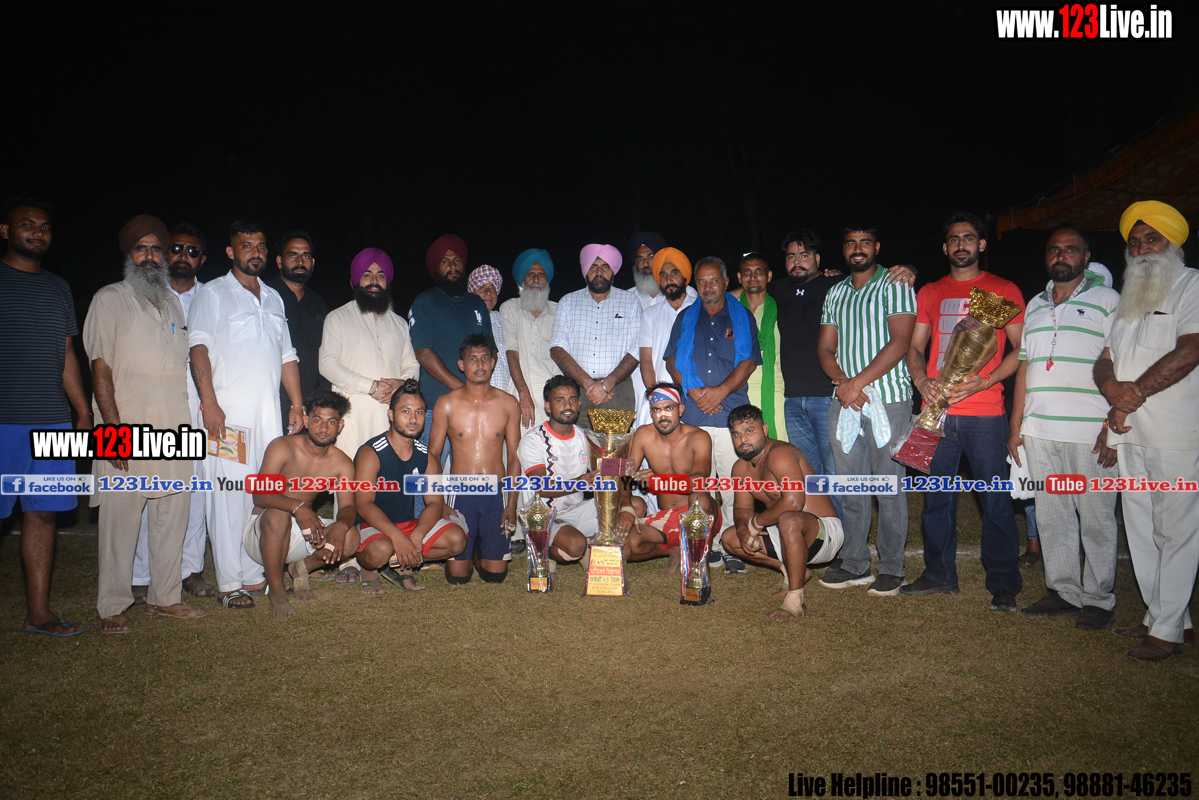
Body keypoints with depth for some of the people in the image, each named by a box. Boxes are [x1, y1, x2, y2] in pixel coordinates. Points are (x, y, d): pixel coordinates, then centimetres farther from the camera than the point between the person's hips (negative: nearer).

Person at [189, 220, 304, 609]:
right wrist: (209, 403, -18)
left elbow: (287, 355, 22)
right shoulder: (212, 293, 3)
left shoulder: (273, 298, 20)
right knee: (229, 497, -5)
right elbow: (199, 348, -8)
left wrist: (297, 404, 14)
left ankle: (255, 575, 16)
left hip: (269, 415, 6)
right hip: (228, 414, -5)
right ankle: (229, 584, 1)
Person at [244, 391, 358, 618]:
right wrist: (297, 507, -45)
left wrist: (341, 526, -38)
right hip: (260, 531, -3)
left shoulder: (341, 463, -5)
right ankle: (276, 591, -19)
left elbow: (348, 507, -13)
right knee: (278, 514, -37)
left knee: (349, 538, -22)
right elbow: (259, 495, -26)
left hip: (301, 534, 3)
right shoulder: (282, 447, -15)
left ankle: (301, 568, 7)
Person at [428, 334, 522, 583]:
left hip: (496, 495, 1)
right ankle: (470, 549, 30)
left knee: (495, 576, 2)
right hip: (460, 494, -1)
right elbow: (433, 455, 3)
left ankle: (479, 552, 34)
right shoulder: (446, 404, -1)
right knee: (457, 576, -2)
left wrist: (512, 503, -2)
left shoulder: (508, 404, 2)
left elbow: (514, 457, 5)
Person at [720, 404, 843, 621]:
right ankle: (792, 572, 10)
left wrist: (756, 522, -21)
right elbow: (742, 508, 9)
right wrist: (743, 528, -15)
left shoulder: (779, 453, -22)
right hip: (790, 535, 9)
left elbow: (793, 501, -34)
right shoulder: (741, 468, 6)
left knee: (788, 520, -40)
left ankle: (795, 601, -27)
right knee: (730, 537, 5)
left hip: (825, 532, -9)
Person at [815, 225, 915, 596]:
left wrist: (859, 382, -15)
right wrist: (842, 381, -7)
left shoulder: (894, 285, 1)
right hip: (844, 400, 5)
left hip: (888, 397, -5)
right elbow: (826, 348, 13)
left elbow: (899, 342, -10)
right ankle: (855, 565, 15)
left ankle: (891, 569, 8)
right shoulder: (835, 293, 17)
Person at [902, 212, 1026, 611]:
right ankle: (939, 575, 21)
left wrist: (983, 382, -14)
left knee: (995, 499, -1)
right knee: (937, 496, 8)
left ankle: (1003, 584, 11)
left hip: (985, 413, -3)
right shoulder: (930, 293, 15)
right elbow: (914, 347, 15)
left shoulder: (1003, 290, 6)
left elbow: (1021, 348, 1)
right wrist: (921, 381, -6)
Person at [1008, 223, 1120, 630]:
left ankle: (1097, 599, 13)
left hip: (1090, 432, -5)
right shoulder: (1035, 305, 18)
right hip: (1039, 431, 5)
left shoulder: (1107, 300, 3)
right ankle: (1063, 591, 19)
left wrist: (1114, 427, -13)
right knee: (1051, 516, 9)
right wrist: (1016, 425, 13)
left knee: (1095, 518, 1)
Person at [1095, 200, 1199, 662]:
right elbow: (1104, 359, 15)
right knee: (1141, 531, 10)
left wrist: (1137, 391, -14)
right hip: (1131, 433, 7)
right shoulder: (1127, 299, 20)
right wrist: (1113, 389, -6)